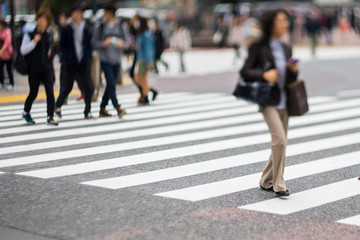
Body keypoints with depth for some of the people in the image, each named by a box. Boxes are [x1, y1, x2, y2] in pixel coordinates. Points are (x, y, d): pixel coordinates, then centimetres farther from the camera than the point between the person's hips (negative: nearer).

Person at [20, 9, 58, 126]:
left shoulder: (48, 36, 9)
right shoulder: (30, 35, -4)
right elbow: (23, 50, -11)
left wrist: (50, 51, 9)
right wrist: (34, 42, -20)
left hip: (47, 68, 3)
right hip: (34, 69, -3)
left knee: (50, 92, -8)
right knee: (33, 93, 7)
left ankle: (50, 117, -3)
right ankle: (26, 112, 32)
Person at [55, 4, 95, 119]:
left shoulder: (85, 29, 4)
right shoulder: (66, 30, -3)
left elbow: (89, 44, 11)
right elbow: (62, 46, -1)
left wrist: (87, 56, -2)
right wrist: (67, 57, -11)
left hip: (84, 62, 3)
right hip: (71, 63, -3)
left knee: (88, 87, -5)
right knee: (68, 87, 6)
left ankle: (87, 112, 4)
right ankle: (58, 106, 30)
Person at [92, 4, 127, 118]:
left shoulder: (119, 25, 7)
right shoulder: (100, 26, 1)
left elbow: (124, 39, 12)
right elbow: (95, 43, 1)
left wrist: (122, 44, -11)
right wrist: (104, 43, -18)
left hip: (116, 60, 3)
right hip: (105, 60, -3)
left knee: (110, 85, 8)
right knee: (111, 84, -13)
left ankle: (102, 108, 19)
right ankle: (118, 108, -15)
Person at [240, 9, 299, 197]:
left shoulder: (286, 48, 13)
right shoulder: (259, 47, -6)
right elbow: (245, 71, -9)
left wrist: (294, 71, -3)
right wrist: (264, 74, -23)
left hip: (284, 102, 7)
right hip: (268, 101, -7)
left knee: (280, 143, 8)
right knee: (279, 139, -19)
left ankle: (266, 181, 23)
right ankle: (278, 184, -10)